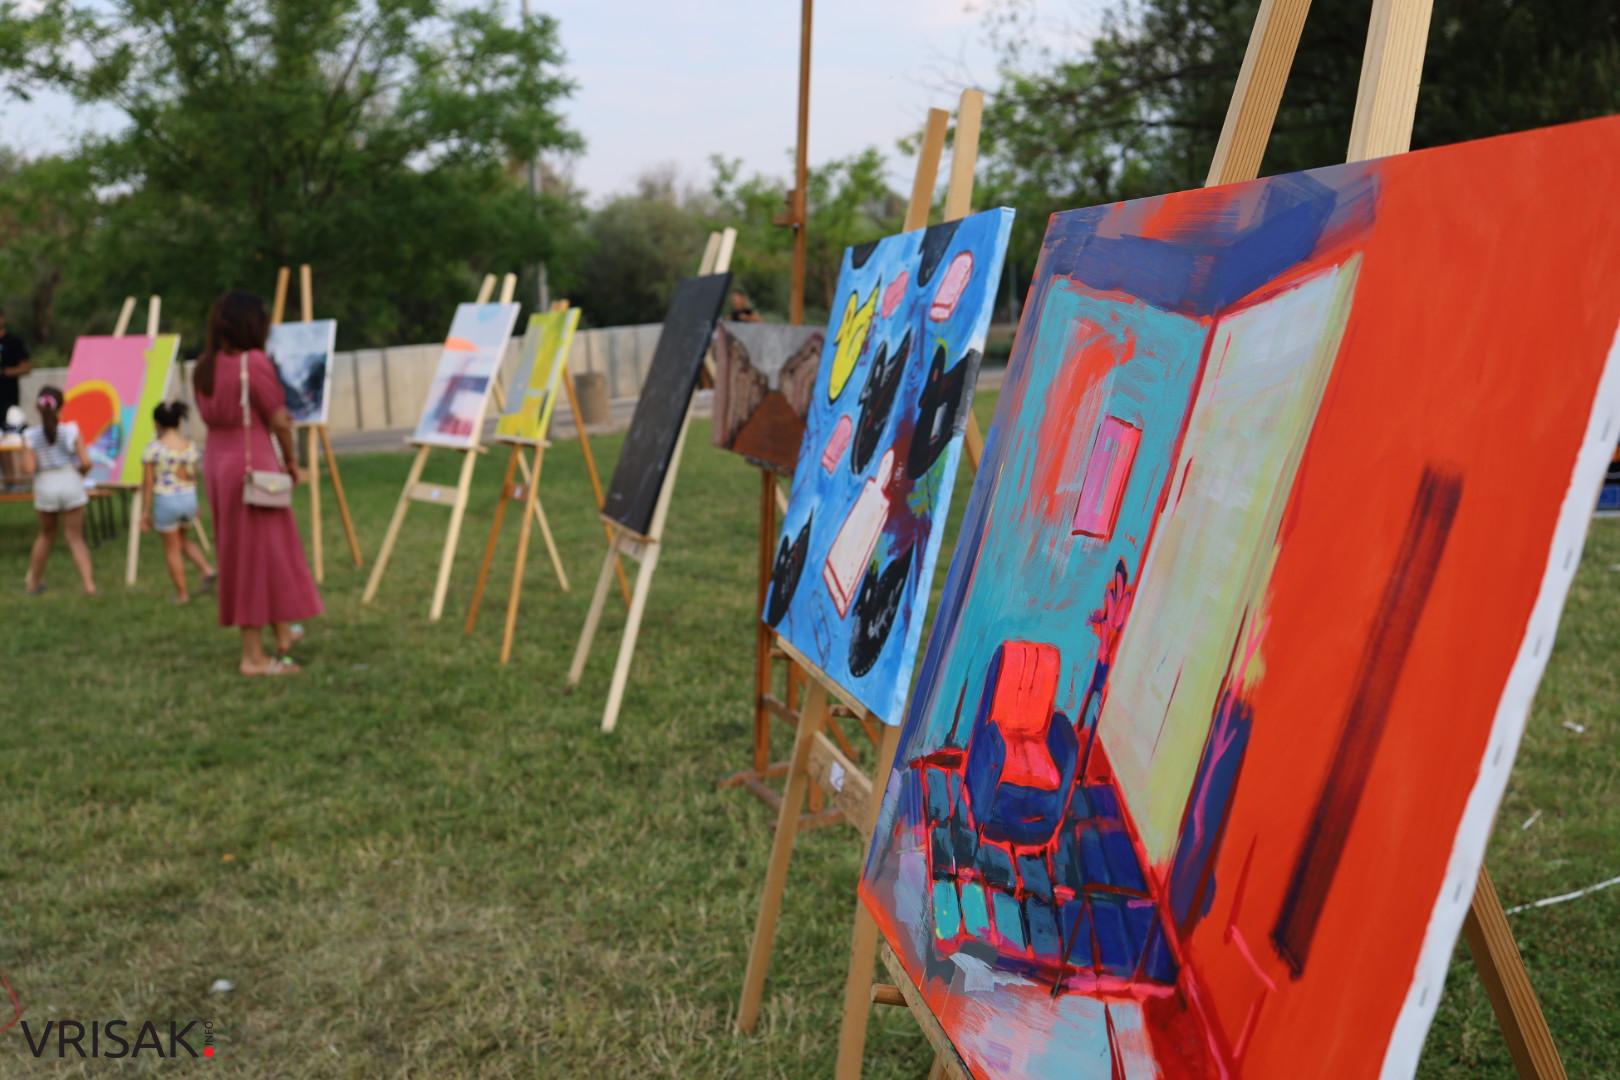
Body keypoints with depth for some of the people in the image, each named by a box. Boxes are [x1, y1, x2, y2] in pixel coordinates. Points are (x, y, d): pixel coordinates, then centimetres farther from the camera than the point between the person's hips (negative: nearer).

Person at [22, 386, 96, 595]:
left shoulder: (32, 435, -6)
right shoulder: (71, 430, -9)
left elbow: (29, 467, -12)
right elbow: (85, 463, -12)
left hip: (46, 487, 1)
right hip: (71, 484, -1)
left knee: (46, 534, 23)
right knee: (75, 537, 7)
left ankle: (33, 582, 33)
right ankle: (88, 584, -4)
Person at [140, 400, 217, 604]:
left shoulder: (153, 448, -12)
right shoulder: (191, 445, 1)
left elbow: (147, 483, -10)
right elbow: (193, 478, 8)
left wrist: (146, 512, -3)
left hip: (165, 501, -4)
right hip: (189, 498, 4)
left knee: (172, 548, 12)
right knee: (183, 539, 28)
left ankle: (182, 594, 16)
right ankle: (206, 570, 7)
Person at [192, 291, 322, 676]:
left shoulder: (204, 366, 7)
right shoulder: (254, 362, -14)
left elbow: (209, 416, 7)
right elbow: (279, 420, -13)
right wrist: (291, 461, 1)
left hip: (217, 461, 8)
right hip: (252, 463, -8)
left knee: (240, 553, 16)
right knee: (259, 554, 1)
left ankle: (282, 633, 28)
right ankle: (254, 656, 7)